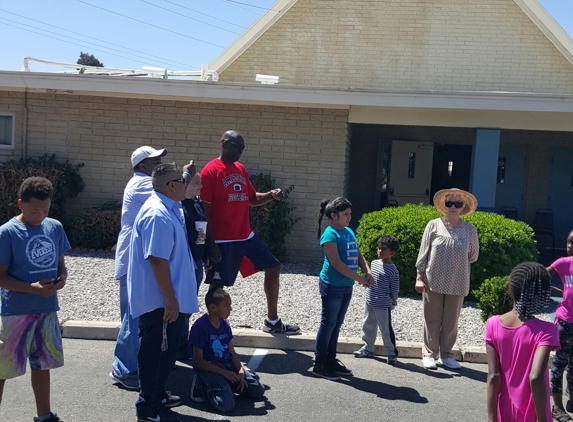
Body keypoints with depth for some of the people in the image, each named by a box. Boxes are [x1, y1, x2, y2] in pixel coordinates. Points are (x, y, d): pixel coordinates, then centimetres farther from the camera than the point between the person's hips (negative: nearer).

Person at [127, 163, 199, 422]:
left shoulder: (170, 209, 9)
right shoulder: (158, 215, -24)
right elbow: (157, 260, -28)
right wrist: (170, 299, -25)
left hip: (166, 299, 10)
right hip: (160, 300, -10)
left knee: (166, 350, 21)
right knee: (154, 352, 3)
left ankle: (157, 395, 37)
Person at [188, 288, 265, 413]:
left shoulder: (225, 324, 7)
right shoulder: (200, 327, -17)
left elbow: (232, 353, 12)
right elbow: (198, 361, -17)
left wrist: (240, 370, -7)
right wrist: (224, 373, -18)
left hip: (227, 364, 7)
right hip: (209, 368, -7)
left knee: (259, 390, 0)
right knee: (227, 405, -27)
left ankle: (225, 384, 15)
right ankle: (202, 386, 0)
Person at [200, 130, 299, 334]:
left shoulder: (241, 169, 12)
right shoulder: (211, 171, -11)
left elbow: (252, 199, 22)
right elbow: (204, 210, -13)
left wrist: (270, 195, 1)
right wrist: (210, 242, -17)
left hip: (246, 236, 8)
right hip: (223, 240, -8)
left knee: (273, 267, 11)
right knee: (217, 285, 1)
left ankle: (272, 321, 22)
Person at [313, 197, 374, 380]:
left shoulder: (349, 232, 9)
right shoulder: (330, 234, -15)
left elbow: (358, 256, 12)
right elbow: (336, 263, -22)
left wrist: (368, 272, -8)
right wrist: (360, 279, -21)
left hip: (346, 286, 8)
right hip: (332, 286, -8)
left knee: (336, 324, 15)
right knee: (328, 324, 0)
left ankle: (331, 360, 27)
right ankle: (319, 365, 10)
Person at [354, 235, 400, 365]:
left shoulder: (392, 270, -16)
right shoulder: (374, 263, 4)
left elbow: (394, 289, -9)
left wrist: (393, 303, -1)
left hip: (383, 305, -7)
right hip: (369, 302, 7)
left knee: (386, 330, 1)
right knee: (368, 326, 18)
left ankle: (392, 354, 14)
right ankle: (367, 349, 33)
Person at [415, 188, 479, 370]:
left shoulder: (470, 230, -1)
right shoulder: (433, 225, -3)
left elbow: (473, 256, 10)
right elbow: (423, 253, -1)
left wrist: (457, 263, 5)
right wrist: (419, 276, -4)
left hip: (457, 283, 1)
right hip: (434, 281, -1)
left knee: (451, 322, 10)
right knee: (432, 320, 7)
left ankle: (446, 355, 22)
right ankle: (429, 354, 18)